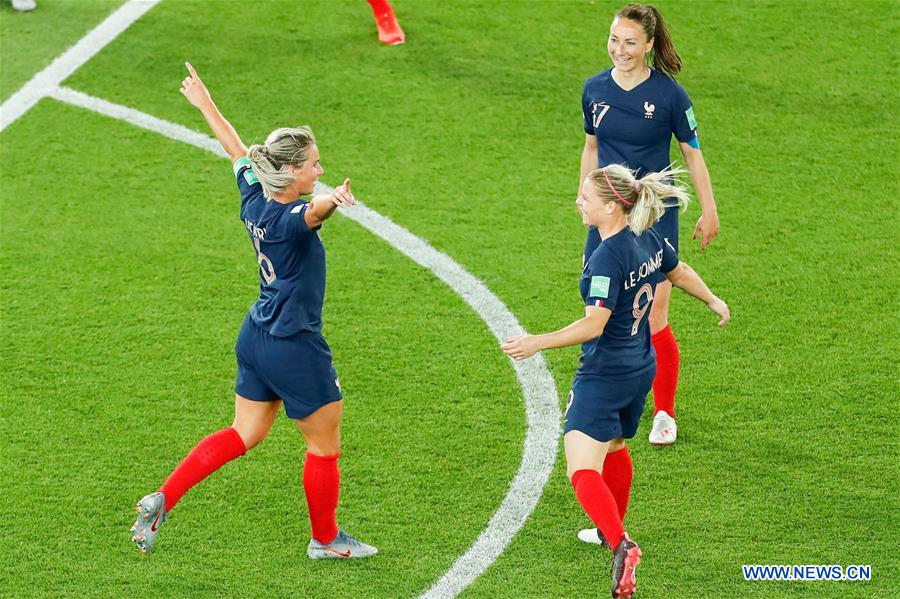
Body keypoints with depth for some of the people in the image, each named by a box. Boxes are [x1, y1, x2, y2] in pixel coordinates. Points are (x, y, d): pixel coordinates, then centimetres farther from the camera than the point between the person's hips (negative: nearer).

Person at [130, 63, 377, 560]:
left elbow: (236, 149, 16)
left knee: (245, 434, 18)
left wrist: (206, 104, 33)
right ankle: (326, 539, 26)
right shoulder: (289, 219, -24)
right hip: (294, 347, -9)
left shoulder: (255, 200, -1)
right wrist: (333, 200, -73)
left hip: (256, 337, 9)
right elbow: (312, 211, -50)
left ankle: (163, 500, 9)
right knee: (325, 445, 10)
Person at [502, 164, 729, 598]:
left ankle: (621, 546, -33)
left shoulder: (608, 257, -24)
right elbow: (679, 272, 20)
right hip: (641, 369, 9)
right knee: (614, 448, 31)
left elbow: (594, 323, -30)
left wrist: (537, 343, -35)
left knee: (583, 472, -15)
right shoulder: (648, 239, 2)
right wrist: (713, 301, 39)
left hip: (605, 376, -9)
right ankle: (612, 529, 50)